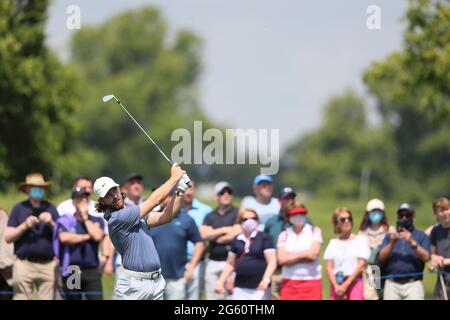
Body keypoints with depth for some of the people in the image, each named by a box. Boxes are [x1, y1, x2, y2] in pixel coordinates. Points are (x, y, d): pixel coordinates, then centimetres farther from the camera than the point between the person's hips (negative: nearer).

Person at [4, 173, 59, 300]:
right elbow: (8, 237, 4)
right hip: (24, 264, -2)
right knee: (21, 298, -7)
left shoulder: (50, 209, 14)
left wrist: (51, 223, -7)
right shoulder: (19, 208, 9)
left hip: (48, 265, 2)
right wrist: (24, 226, -9)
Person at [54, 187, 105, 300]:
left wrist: (85, 217, 0)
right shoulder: (65, 220, 5)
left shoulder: (97, 220, 12)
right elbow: (64, 238, -14)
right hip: (72, 271, -1)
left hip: (92, 271, 1)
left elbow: (97, 236, -9)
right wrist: (86, 237, -6)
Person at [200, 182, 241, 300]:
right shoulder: (210, 216, 15)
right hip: (213, 262, 5)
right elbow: (204, 234, -1)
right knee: (212, 296, 7)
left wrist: (214, 236, 1)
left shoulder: (237, 214, 1)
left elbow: (235, 234, -11)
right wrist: (224, 230, -6)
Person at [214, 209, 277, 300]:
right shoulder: (237, 240, 11)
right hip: (240, 288, 4)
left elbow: (272, 262, -10)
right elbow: (230, 264, 19)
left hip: (259, 288, -4)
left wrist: (266, 279, -24)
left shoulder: (264, 238, -2)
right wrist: (221, 281, 11)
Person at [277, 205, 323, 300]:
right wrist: (304, 255, -4)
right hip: (290, 283, 1)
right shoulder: (284, 235, 8)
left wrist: (291, 257, -3)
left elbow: (313, 254, -9)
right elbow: (282, 259, -6)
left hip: (312, 281, -1)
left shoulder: (314, 231, 5)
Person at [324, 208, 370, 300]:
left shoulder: (360, 240, 5)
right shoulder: (333, 243, 14)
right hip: (336, 284, 3)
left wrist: (346, 285, -9)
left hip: (354, 283, -3)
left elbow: (361, 266, -3)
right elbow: (329, 268, 6)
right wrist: (336, 286, -10)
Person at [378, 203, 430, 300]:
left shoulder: (421, 236, 13)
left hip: (413, 284, -2)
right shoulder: (389, 236, 20)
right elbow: (381, 257, 5)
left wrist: (413, 243, -17)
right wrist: (392, 243, -10)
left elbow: (426, 257, -4)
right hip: (392, 284, 2)